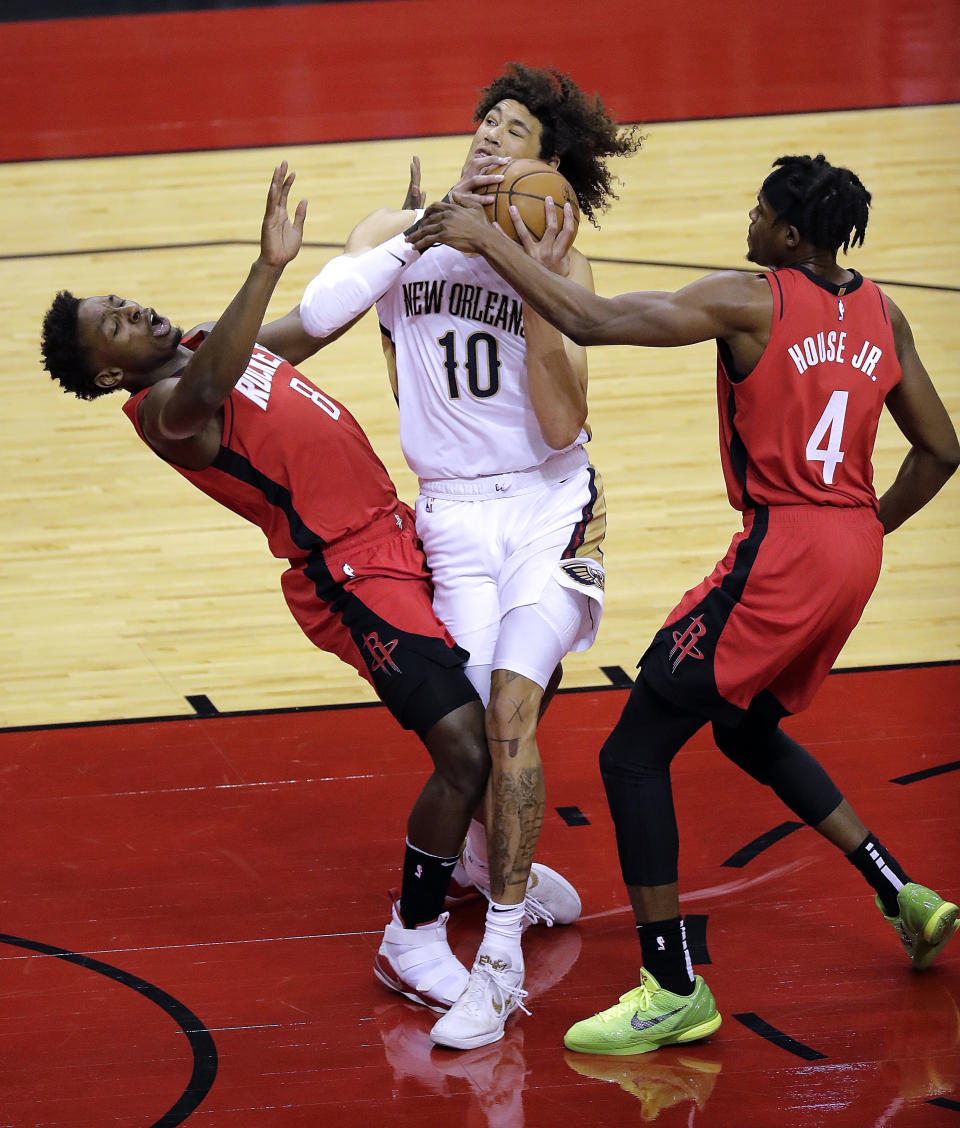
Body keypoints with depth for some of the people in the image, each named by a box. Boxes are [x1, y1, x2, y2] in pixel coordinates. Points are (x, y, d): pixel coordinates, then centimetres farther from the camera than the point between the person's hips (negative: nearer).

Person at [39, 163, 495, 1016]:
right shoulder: (163, 408, -16)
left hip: (398, 535, 9)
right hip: (354, 576, -9)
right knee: (466, 746, -18)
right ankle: (411, 941, -2)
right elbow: (206, 391, -41)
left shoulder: (215, 341, 13)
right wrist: (268, 265, -53)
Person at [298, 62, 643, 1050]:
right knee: (474, 727, -2)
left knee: (509, 709, -18)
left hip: (550, 506, -2)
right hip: (453, 514, 2)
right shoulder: (396, 234, 4)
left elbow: (562, 427, -11)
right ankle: (508, 868, 31)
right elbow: (314, 317, -16)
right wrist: (425, 229, -17)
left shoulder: (560, 267, -2)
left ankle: (500, 960, -15)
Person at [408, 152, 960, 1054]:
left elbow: (588, 321, -18)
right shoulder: (881, 315, 9)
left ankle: (673, 991, -3)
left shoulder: (750, 301, -12)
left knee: (634, 753, -2)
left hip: (783, 551, -8)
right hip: (852, 555, 8)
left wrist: (489, 242, -10)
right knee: (749, 731, 30)